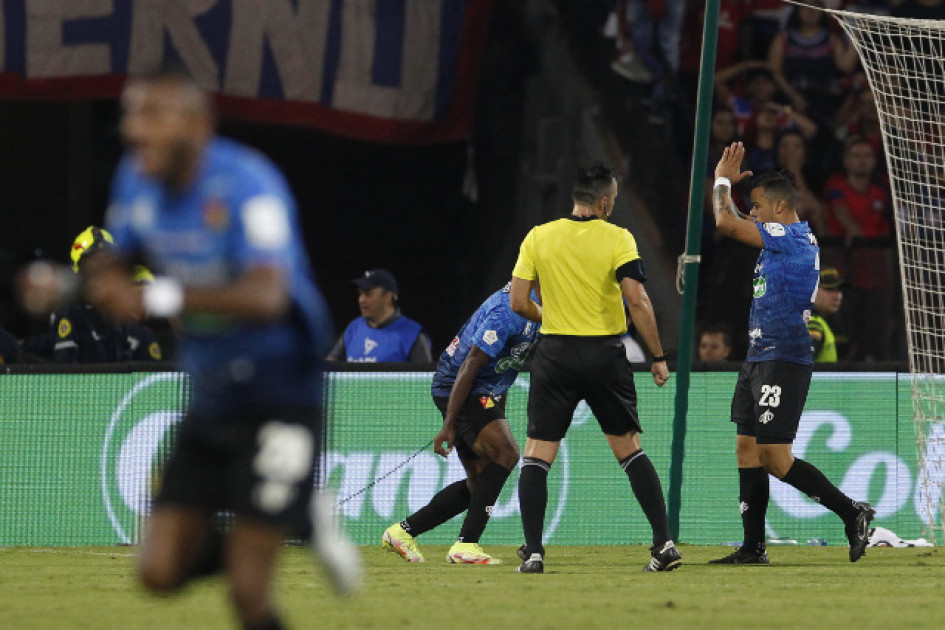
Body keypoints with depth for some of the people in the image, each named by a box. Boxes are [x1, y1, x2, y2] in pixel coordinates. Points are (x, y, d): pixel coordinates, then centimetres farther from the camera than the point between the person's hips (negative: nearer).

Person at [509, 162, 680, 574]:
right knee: (629, 449, 11)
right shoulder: (617, 239, -6)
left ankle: (532, 552, -7)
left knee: (538, 454, 4)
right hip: (606, 354, 0)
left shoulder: (538, 238, 1)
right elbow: (637, 300, -14)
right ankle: (664, 544, 6)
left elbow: (518, 302, 1)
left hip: (555, 353, 0)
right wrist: (658, 357, -7)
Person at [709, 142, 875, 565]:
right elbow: (733, 225, 34)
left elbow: (726, 223, -19)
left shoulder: (792, 237, -14)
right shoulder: (785, 240, 15)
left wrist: (723, 181, -3)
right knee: (747, 449, 7)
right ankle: (753, 548, 8)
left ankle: (852, 513, -4)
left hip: (783, 360, -10)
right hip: (759, 359, 10)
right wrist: (725, 182, 25)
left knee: (775, 457, -11)